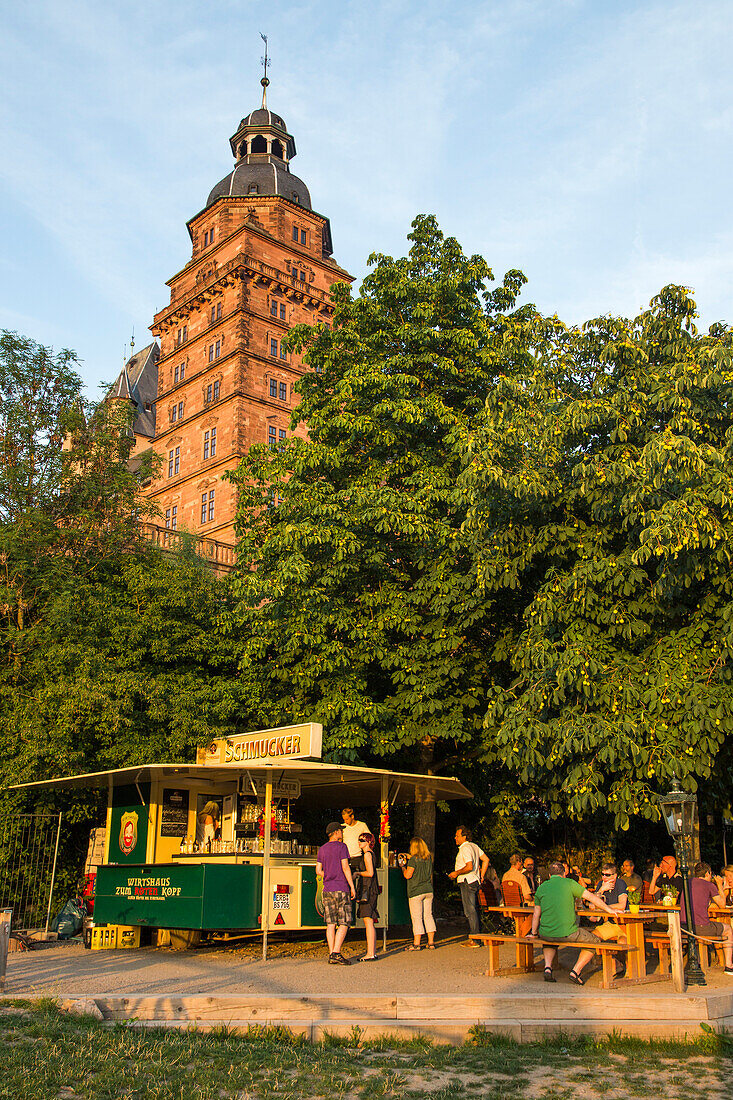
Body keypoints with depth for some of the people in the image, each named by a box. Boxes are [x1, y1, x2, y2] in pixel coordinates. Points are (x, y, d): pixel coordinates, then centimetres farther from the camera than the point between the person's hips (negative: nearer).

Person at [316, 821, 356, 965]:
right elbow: (345, 867, -11)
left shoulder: (322, 849, 12)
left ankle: (331, 954, 3)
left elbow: (318, 871, 10)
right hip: (341, 890, -6)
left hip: (327, 890, 6)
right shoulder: (341, 846, -5)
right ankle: (336, 952, -12)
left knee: (331, 924, 6)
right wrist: (352, 886, -8)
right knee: (344, 923, -3)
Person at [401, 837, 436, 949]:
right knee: (428, 916, 10)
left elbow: (407, 875, -16)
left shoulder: (413, 859, -13)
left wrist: (403, 866, 2)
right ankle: (431, 942, 12)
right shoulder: (428, 858, 7)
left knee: (416, 917, -2)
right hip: (428, 890, 6)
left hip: (416, 892, -6)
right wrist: (409, 857, 30)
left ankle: (416, 943, -1)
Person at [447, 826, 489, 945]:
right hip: (475, 882, 10)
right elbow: (486, 859, 16)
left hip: (467, 882, -10)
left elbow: (469, 867, -24)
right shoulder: (474, 846, 15)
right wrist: (481, 876, 16)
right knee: (474, 910, 12)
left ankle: (474, 940, -8)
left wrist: (456, 873, -13)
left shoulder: (465, 848, -15)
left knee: (470, 911, -8)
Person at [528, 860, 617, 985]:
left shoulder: (541, 887, 10)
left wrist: (533, 934, 28)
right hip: (567, 934, -4)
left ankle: (548, 967, 11)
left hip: (545, 933, 4)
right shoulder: (569, 883, 1)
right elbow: (592, 897, 4)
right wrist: (609, 910, 18)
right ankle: (575, 971, 5)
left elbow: (536, 914, 16)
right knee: (594, 941, 18)